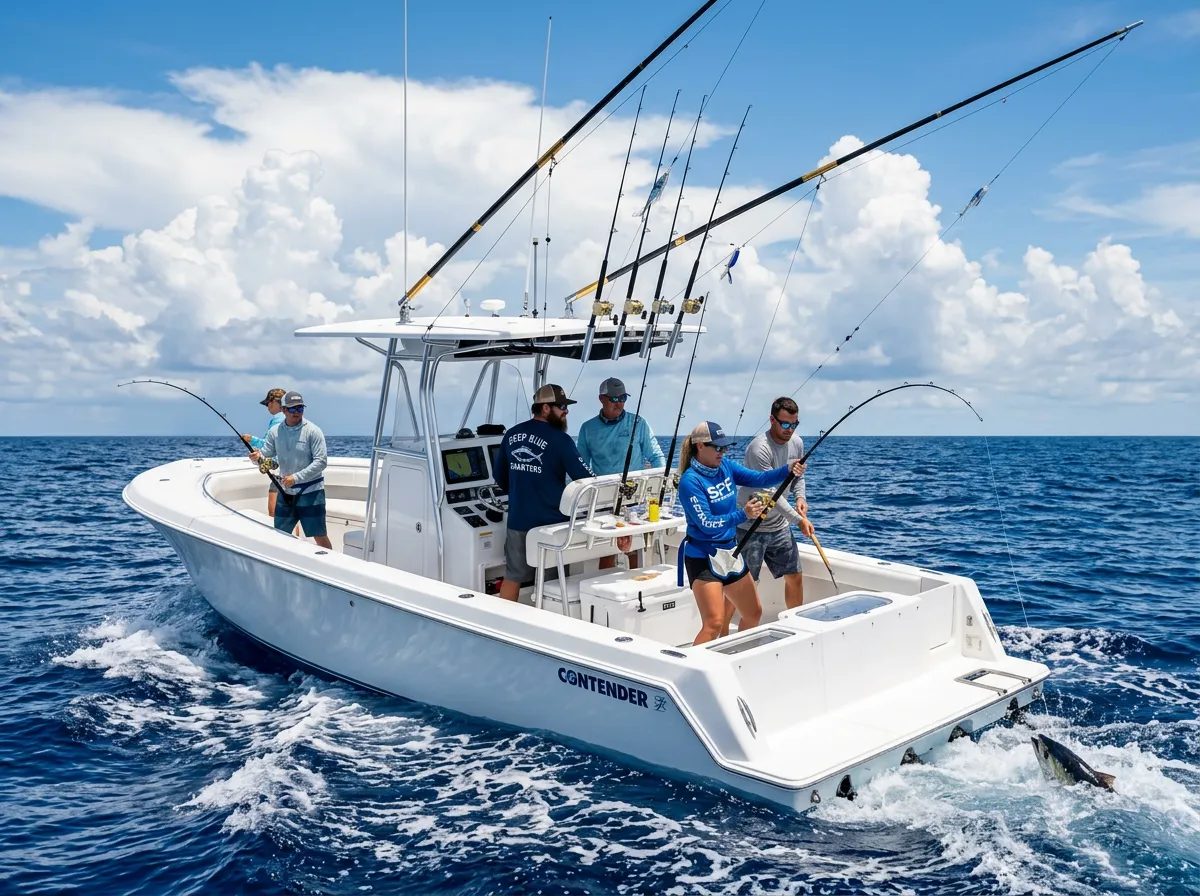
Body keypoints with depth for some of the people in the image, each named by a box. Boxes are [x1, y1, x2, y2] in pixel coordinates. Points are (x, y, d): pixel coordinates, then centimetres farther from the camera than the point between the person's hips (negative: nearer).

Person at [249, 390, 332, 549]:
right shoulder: (274, 432, 3)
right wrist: (258, 457, -21)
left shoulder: (313, 431, -10)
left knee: (320, 537, -3)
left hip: (310, 491, -5)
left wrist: (296, 477, -22)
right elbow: (266, 456, 4)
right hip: (285, 491, 5)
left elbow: (321, 462, -15)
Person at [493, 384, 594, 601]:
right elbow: (585, 478, -13)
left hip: (518, 520, 5)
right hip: (551, 522, -5)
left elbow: (500, 477, 17)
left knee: (512, 578, 13)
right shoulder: (559, 439, -12)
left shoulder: (512, 435, 7)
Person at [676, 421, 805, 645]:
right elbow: (706, 524, -23)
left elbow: (758, 478, -5)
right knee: (714, 623, -17)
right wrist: (743, 515, -34)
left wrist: (788, 470, -22)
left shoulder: (725, 466, 3)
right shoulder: (690, 481, -18)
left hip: (730, 551, 8)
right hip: (703, 557, -8)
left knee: (753, 614, 18)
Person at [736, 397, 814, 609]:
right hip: (751, 528, -7)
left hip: (779, 526, 7)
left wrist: (800, 497, -4)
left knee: (795, 575, 11)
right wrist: (799, 520, -22)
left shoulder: (797, 443, 2)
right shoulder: (759, 448, -23)